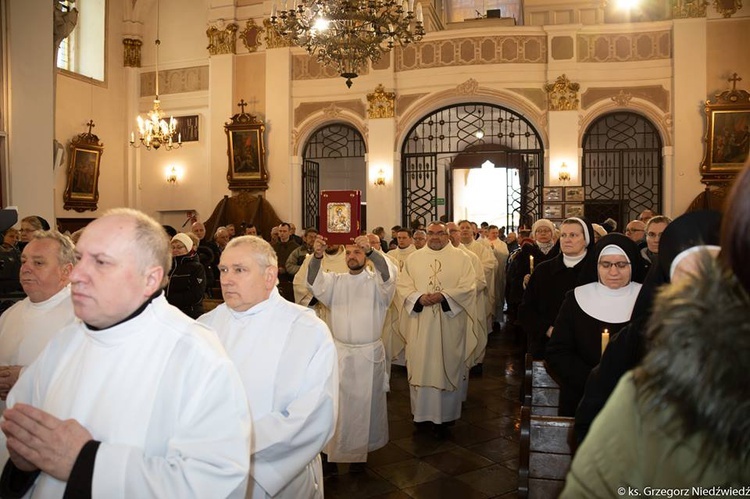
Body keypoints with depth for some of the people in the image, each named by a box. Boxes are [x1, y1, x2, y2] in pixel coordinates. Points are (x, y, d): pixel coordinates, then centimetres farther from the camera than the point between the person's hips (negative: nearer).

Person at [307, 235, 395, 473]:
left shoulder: (376, 281, -2)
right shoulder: (335, 281, 5)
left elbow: (389, 273, -24)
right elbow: (315, 282, -13)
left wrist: (371, 251, -42)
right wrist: (317, 256, -33)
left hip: (369, 354, -2)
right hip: (339, 352, 2)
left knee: (365, 405, 9)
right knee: (337, 404, 7)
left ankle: (360, 452, 25)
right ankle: (334, 450, 21)